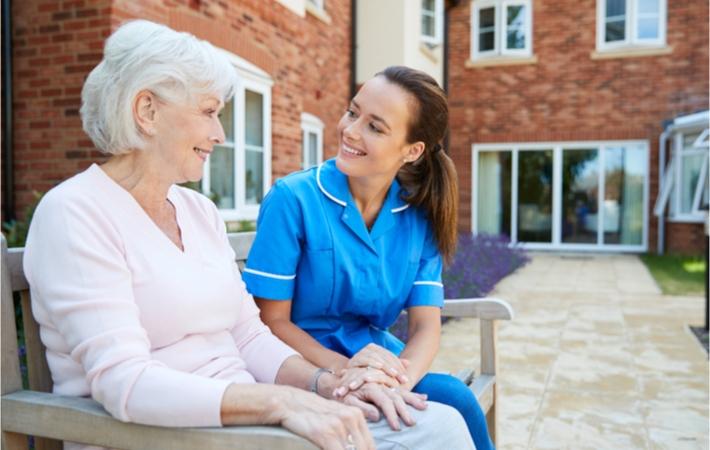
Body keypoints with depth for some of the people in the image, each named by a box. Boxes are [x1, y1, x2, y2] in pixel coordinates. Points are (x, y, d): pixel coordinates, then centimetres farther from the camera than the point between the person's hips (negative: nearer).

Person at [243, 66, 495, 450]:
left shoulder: (421, 216, 0)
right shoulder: (293, 198, -12)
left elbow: (426, 324, -5)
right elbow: (271, 321, -11)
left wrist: (398, 378, -27)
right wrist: (342, 368, -27)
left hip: (381, 362, 4)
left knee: (454, 398, -25)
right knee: (454, 401, -25)